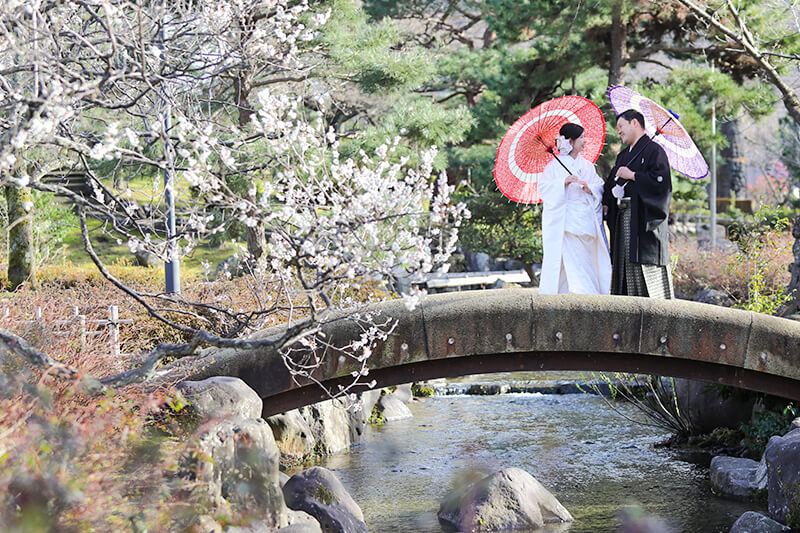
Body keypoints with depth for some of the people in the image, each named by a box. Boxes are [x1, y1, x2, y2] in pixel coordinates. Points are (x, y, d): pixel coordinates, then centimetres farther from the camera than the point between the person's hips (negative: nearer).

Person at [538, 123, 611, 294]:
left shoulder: (587, 165, 16)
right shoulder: (555, 165, 2)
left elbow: (599, 186, 11)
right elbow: (543, 188, -6)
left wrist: (589, 188, -11)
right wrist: (564, 182, -20)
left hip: (584, 221, 5)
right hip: (564, 221, -5)